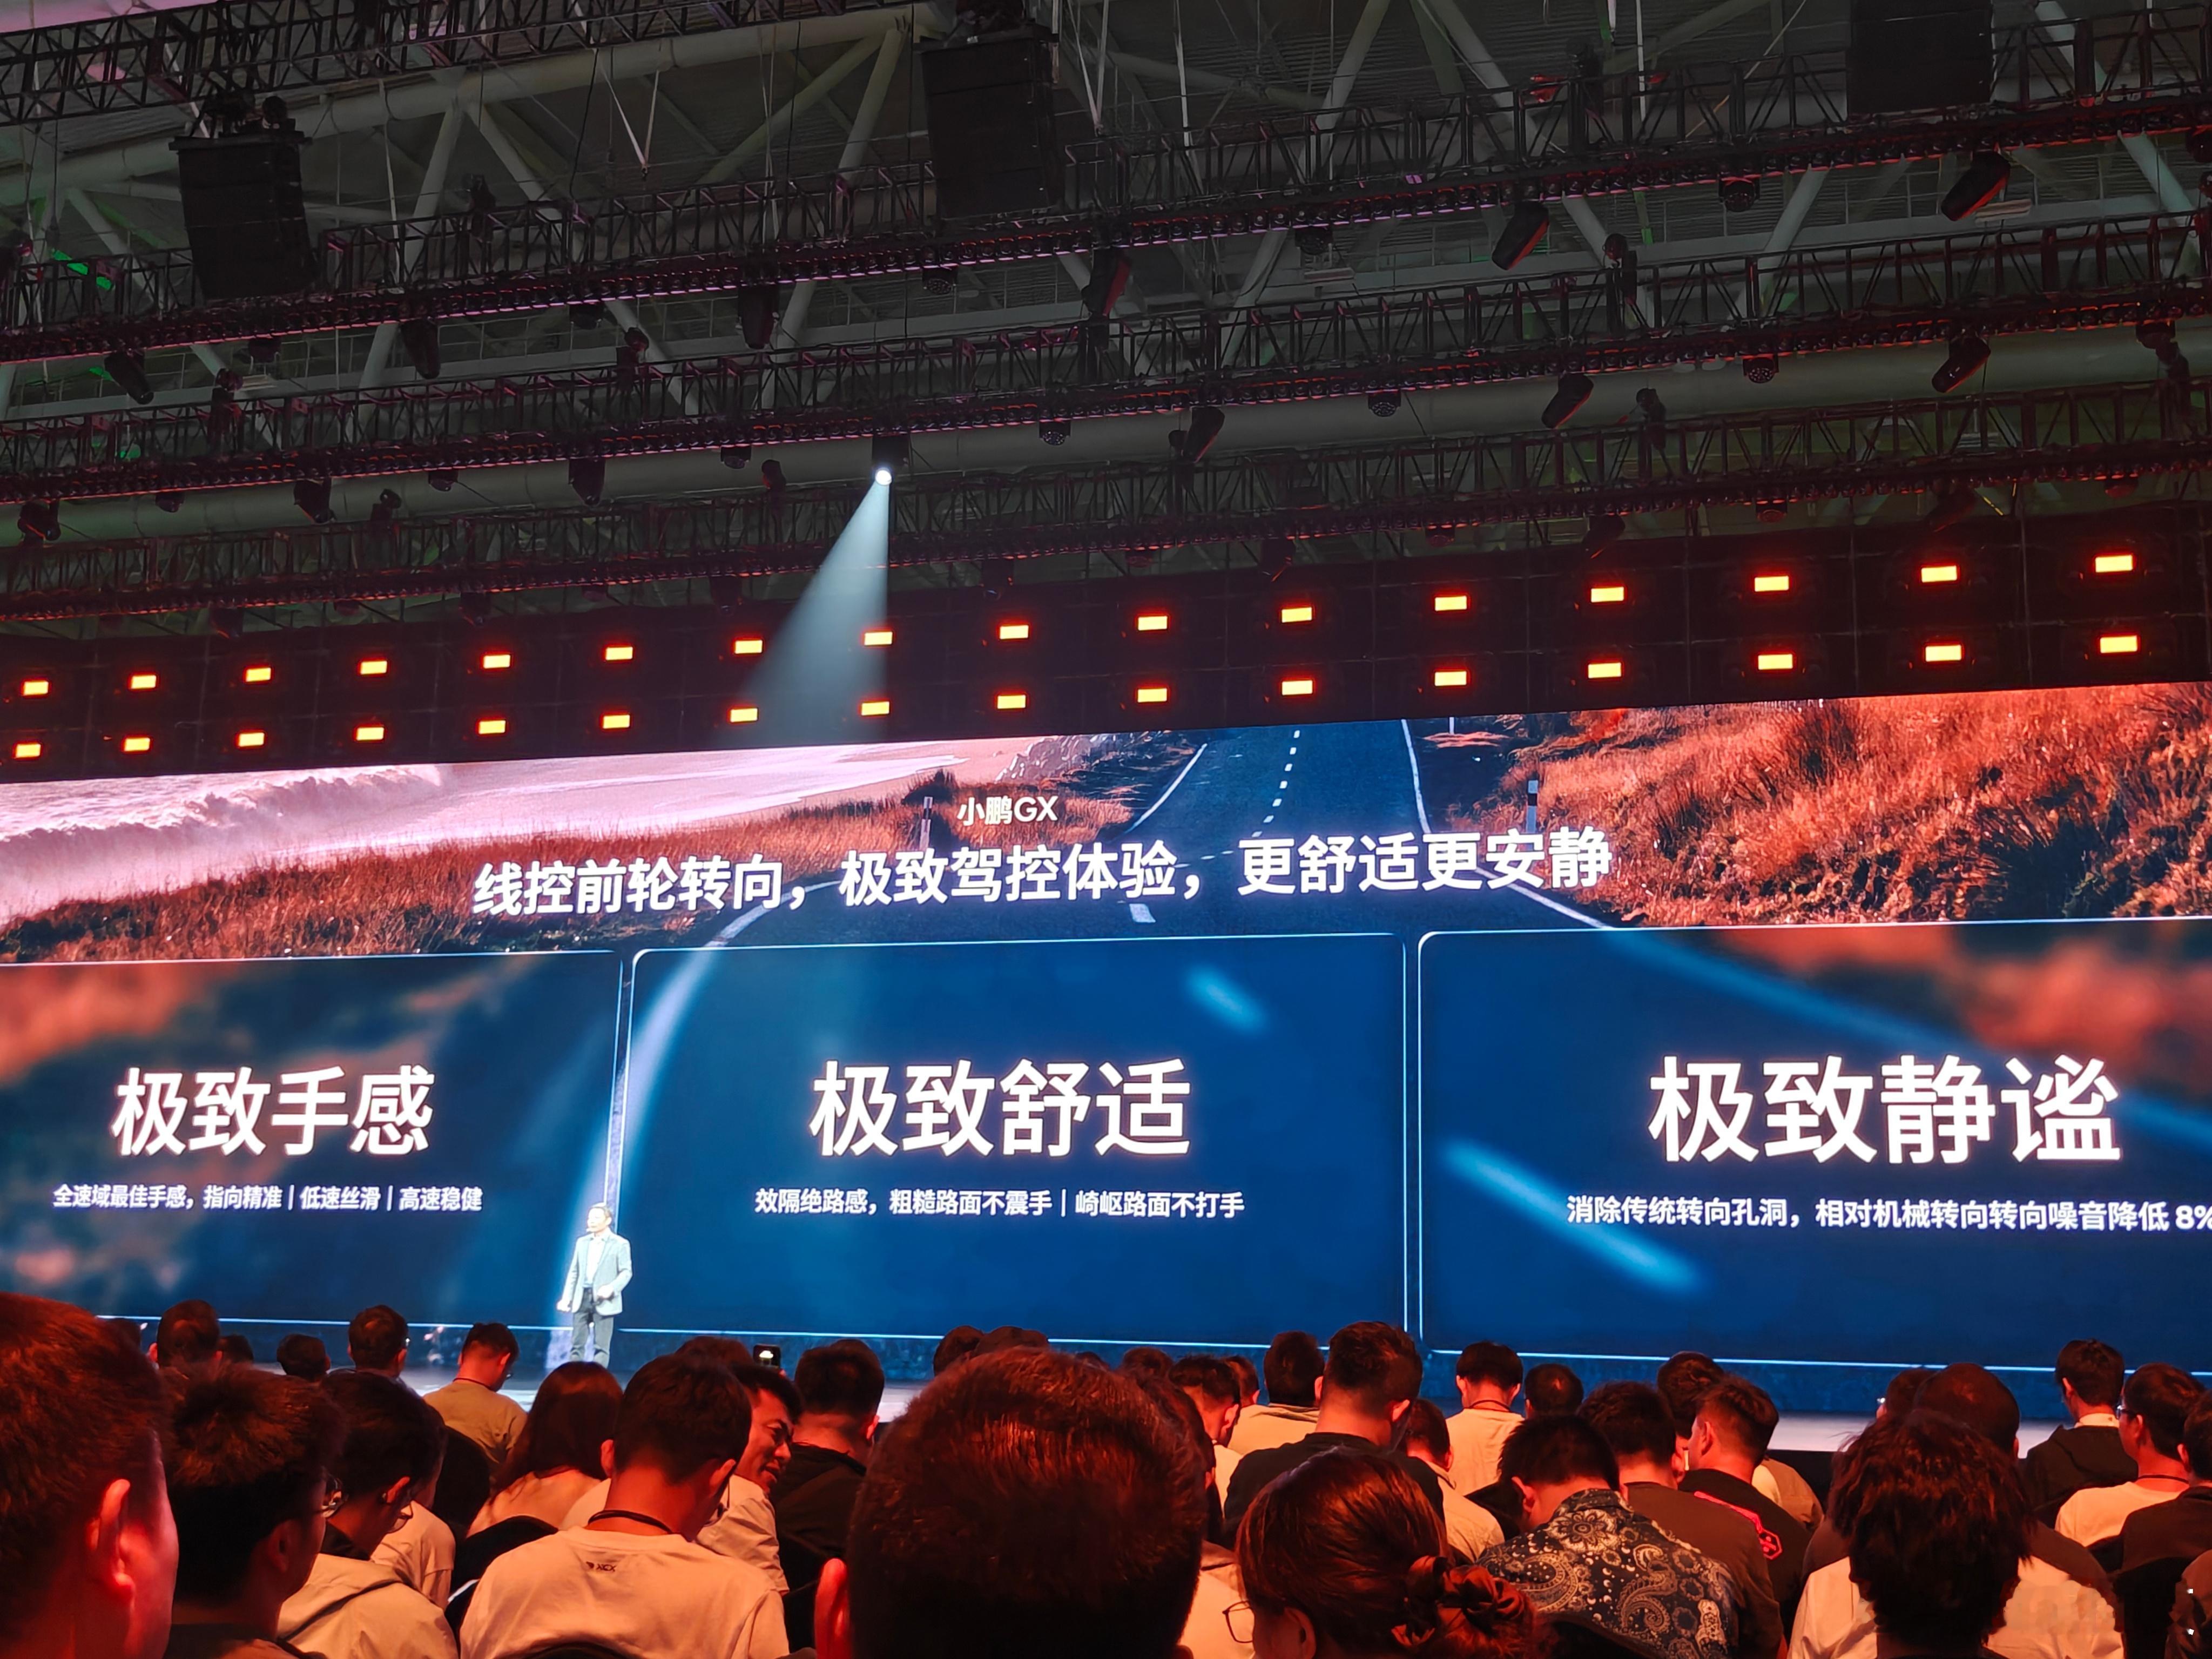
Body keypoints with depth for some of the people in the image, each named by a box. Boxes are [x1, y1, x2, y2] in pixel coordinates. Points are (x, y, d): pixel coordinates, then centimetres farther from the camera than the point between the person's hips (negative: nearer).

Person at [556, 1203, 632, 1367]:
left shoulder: (620, 1244, 1)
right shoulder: (582, 1242, 15)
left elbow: (626, 1272, -4)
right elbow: (574, 1272, 14)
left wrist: (612, 1288, -21)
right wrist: (567, 1297, 5)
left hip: (603, 1302, -5)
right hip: (582, 1299, 5)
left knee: (601, 1346, -4)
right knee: (577, 1344, 3)